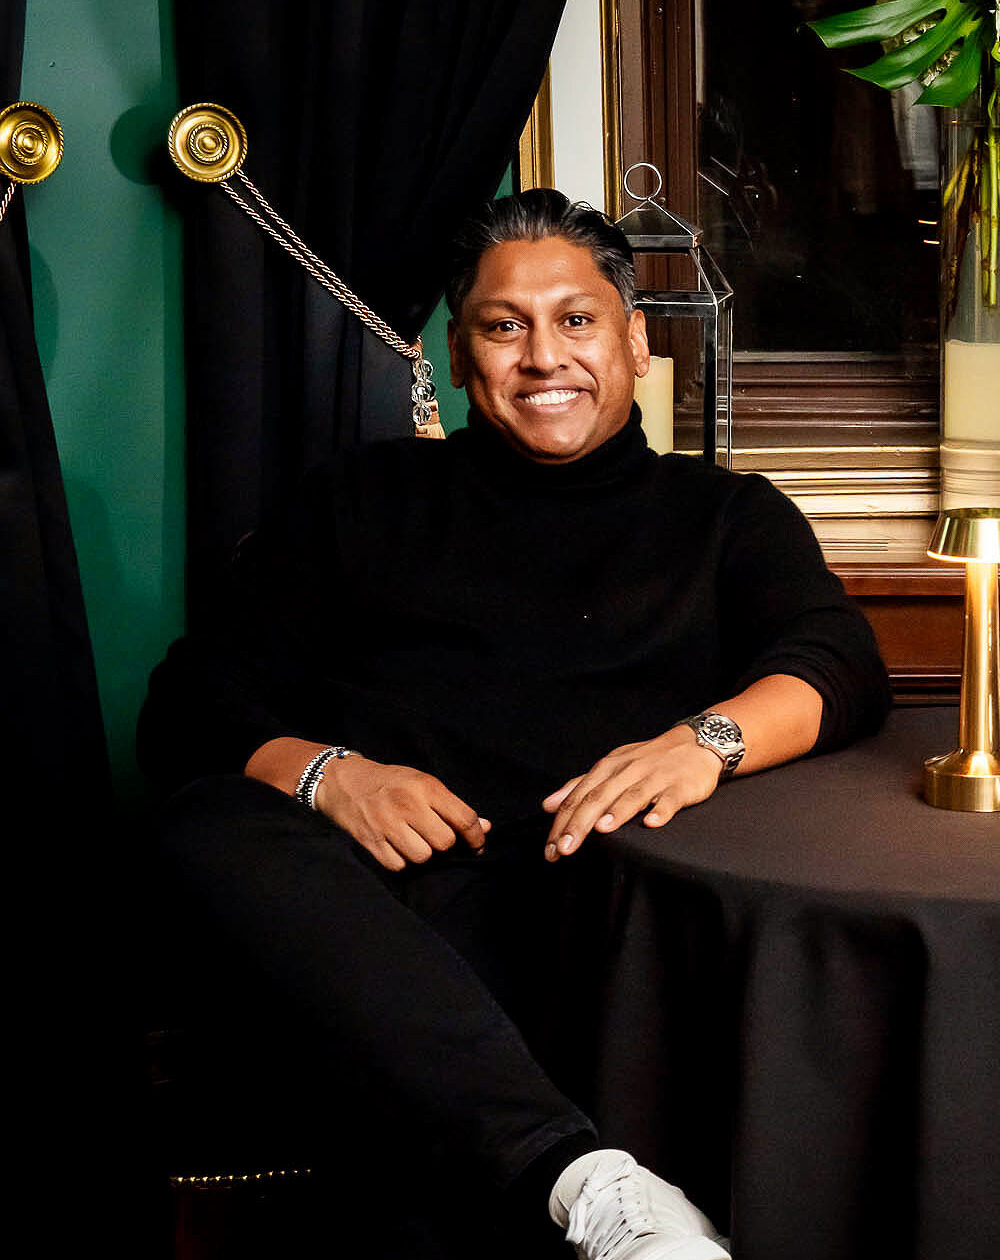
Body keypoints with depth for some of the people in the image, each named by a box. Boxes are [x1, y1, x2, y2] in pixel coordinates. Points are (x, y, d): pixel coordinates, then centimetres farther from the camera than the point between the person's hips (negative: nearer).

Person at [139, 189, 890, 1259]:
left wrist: (709, 738, -20)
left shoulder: (724, 514, 24)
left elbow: (841, 662, 4)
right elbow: (188, 703, 15)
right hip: (390, 901, 2)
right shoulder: (364, 499, 24)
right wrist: (321, 771, -9)